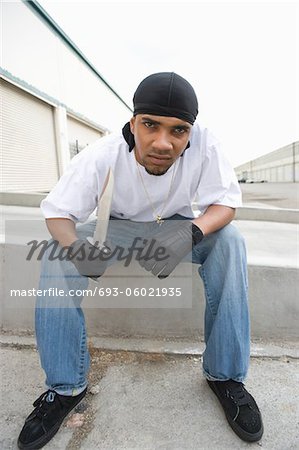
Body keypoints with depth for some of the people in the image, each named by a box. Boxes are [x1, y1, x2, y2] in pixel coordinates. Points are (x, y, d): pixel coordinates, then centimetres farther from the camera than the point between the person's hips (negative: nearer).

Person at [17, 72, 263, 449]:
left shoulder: (203, 144, -25)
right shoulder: (102, 156, -26)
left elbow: (226, 201, -21)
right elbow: (57, 210, -21)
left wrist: (191, 232, -44)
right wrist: (75, 245, -45)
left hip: (178, 226, 1)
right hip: (119, 228, 1)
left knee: (229, 242, -27)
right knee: (57, 253, -22)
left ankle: (224, 374, -11)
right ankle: (65, 386, -8)